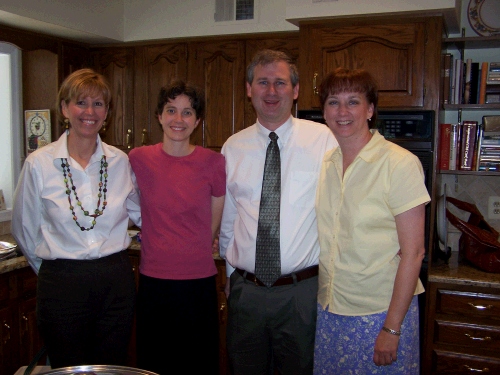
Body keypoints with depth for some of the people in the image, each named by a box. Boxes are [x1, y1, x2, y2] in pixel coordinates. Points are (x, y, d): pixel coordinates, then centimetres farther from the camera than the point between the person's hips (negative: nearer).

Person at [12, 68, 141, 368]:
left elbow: (138, 213, 14)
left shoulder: (120, 161, 0)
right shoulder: (39, 163, -5)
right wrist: (52, 268, 10)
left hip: (116, 281, 2)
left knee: (113, 368, 16)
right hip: (62, 285, -2)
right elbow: (24, 229, 5)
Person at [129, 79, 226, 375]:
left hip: (199, 283, -1)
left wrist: (192, 254, 10)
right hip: (152, 282, 2)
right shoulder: (139, 159, -2)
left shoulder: (214, 163, -7)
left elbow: (215, 226, 5)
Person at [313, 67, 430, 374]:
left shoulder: (400, 163, -13)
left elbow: (413, 253, -14)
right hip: (328, 312, 5)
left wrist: (392, 328, -14)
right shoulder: (325, 163, 3)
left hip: (380, 313, -5)